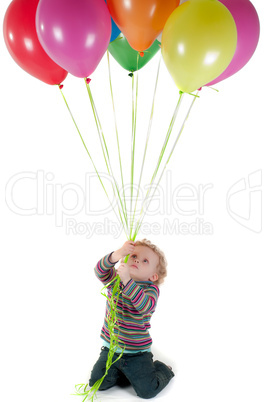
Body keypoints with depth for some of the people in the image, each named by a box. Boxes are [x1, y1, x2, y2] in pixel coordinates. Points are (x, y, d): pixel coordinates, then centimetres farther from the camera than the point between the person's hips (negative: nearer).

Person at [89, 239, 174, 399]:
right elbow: (100, 270, -26)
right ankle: (124, 372, 25)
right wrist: (118, 254, -44)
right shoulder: (114, 279, -5)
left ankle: (161, 369, 24)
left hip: (137, 352, -3)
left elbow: (145, 305, -36)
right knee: (97, 383, -1)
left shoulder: (151, 289, -14)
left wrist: (127, 281, -47)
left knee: (148, 391, -7)